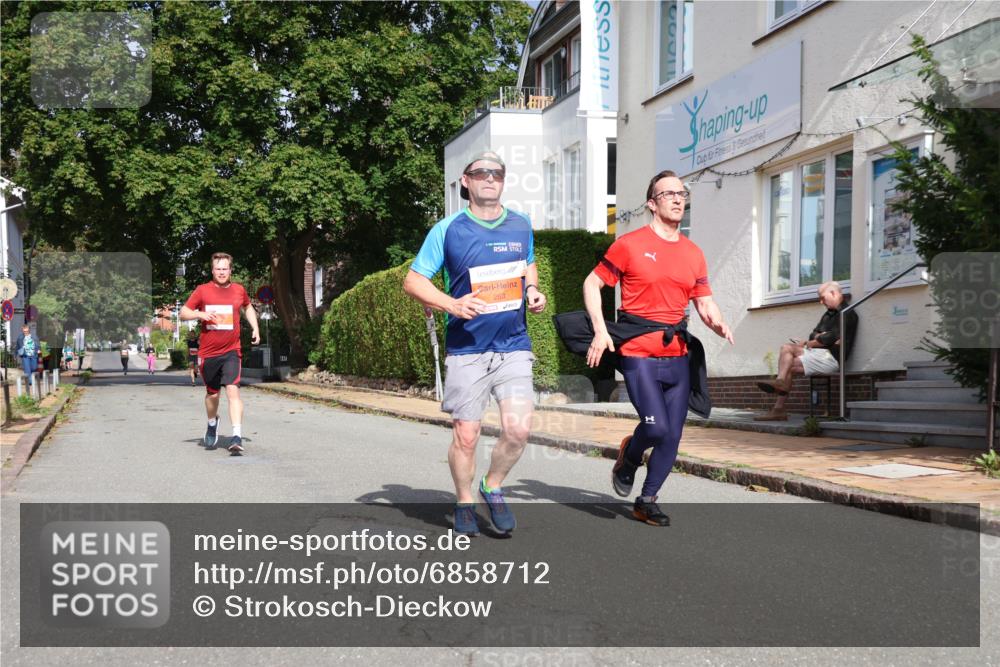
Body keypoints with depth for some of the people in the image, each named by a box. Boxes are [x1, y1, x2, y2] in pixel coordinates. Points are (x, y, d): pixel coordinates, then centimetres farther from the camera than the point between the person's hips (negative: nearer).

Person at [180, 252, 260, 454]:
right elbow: (183, 312, 2)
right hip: (208, 353, 1)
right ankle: (212, 424, 45)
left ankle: (237, 437, -22)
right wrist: (199, 314, -18)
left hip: (231, 352, -1)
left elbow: (248, 307, 26)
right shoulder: (202, 290, -1)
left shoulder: (239, 290, 5)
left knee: (233, 390, -18)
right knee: (212, 393, 15)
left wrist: (255, 327, 15)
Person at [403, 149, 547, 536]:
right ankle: (464, 502, 25)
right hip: (466, 348, -2)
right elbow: (413, 281, 0)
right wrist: (452, 305, -18)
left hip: (513, 345, 2)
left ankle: (493, 488, 17)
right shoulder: (448, 229, -3)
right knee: (465, 435, 1)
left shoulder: (521, 226, 8)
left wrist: (534, 293, 3)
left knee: (518, 428, -10)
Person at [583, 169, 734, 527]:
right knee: (657, 427, -17)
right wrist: (600, 331, -10)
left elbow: (705, 302, 17)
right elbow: (592, 284, 1)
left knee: (672, 436, 5)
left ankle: (647, 501, 23)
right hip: (639, 354, -5)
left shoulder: (693, 253, 12)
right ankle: (629, 456, 18)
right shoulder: (630, 245, -3)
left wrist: (719, 325, -6)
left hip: (678, 356, 5)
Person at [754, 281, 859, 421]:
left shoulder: (847, 314, -6)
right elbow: (814, 334, 18)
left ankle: (778, 409, -11)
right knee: (787, 347, -10)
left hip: (831, 357, -9)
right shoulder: (829, 314, 25)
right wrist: (819, 338, -7)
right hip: (818, 352, 9)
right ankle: (780, 381, -29)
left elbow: (832, 338, -16)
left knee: (789, 366, -16)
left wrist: (810, 343, -2)